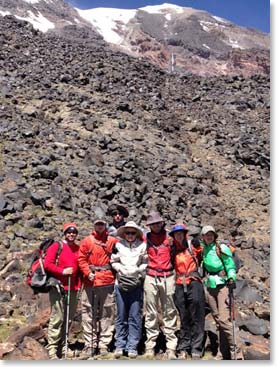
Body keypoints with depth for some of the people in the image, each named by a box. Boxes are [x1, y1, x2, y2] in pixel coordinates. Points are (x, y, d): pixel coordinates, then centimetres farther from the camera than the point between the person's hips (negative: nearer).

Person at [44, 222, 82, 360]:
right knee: (57, 319, -5)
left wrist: (79, 284, 7)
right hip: (58, 287, -5)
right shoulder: (56, 246, -1)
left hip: (73, 288, 5)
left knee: (68, 319, 11)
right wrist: (62, 271, -15)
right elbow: (47, 264, -8)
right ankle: (52, 349, 4)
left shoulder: (78, 249, 12)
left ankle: (63, 346, 22)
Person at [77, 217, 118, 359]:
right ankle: (89, 345, 12)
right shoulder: (86, 241, 7)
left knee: (107, 313, 4)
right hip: (90, 281, 0)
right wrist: (88, 273, -9)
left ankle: (104, 345, 14)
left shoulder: (112, 241, 7)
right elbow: (81, 259, 3)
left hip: (107, 281, 0)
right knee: (88, 314, 3)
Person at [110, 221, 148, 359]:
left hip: (136, 284, -1)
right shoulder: (118, 245, 6)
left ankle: (132, 347, 9)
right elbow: (114, 262, 9)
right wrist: (123, 271, -4)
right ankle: (120, 345, 16)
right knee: (121, 316, 7)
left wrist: (139, 274, -6)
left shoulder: (142, 245, 4)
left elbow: (145, 263, 4)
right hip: (121, 284, 1)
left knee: (135, 316, 0)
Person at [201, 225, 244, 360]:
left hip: (223, 284, -5)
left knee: (224, 318, -15)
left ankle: (236, 353, -10)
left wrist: (231, 278, -22)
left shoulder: (222, 248, -5)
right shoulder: (203, 250, 9)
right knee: (217, 318, 7)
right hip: (210, 286, 5)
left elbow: (230, 265, -8)